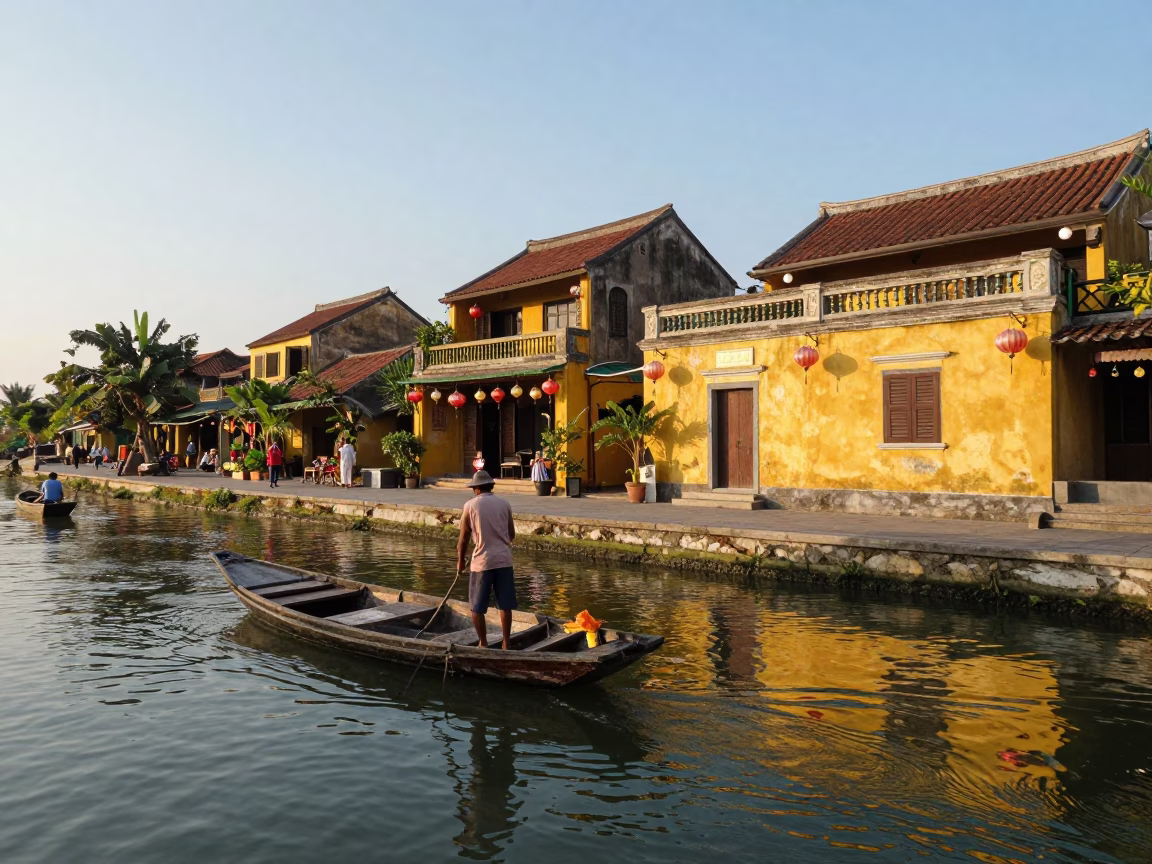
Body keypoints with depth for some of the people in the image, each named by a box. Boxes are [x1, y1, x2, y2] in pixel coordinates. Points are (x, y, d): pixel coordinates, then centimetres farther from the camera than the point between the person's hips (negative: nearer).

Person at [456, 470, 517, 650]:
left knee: (477, 608, 10)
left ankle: (483, 644, 14)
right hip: (504, 559, 3)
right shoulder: (504, 504, 7)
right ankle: (505, 645, 15)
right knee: (505, 606, 11)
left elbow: (463, 537, 1)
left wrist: (460, 561, 15)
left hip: (482, 561, -3)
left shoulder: (470, 505, -1)